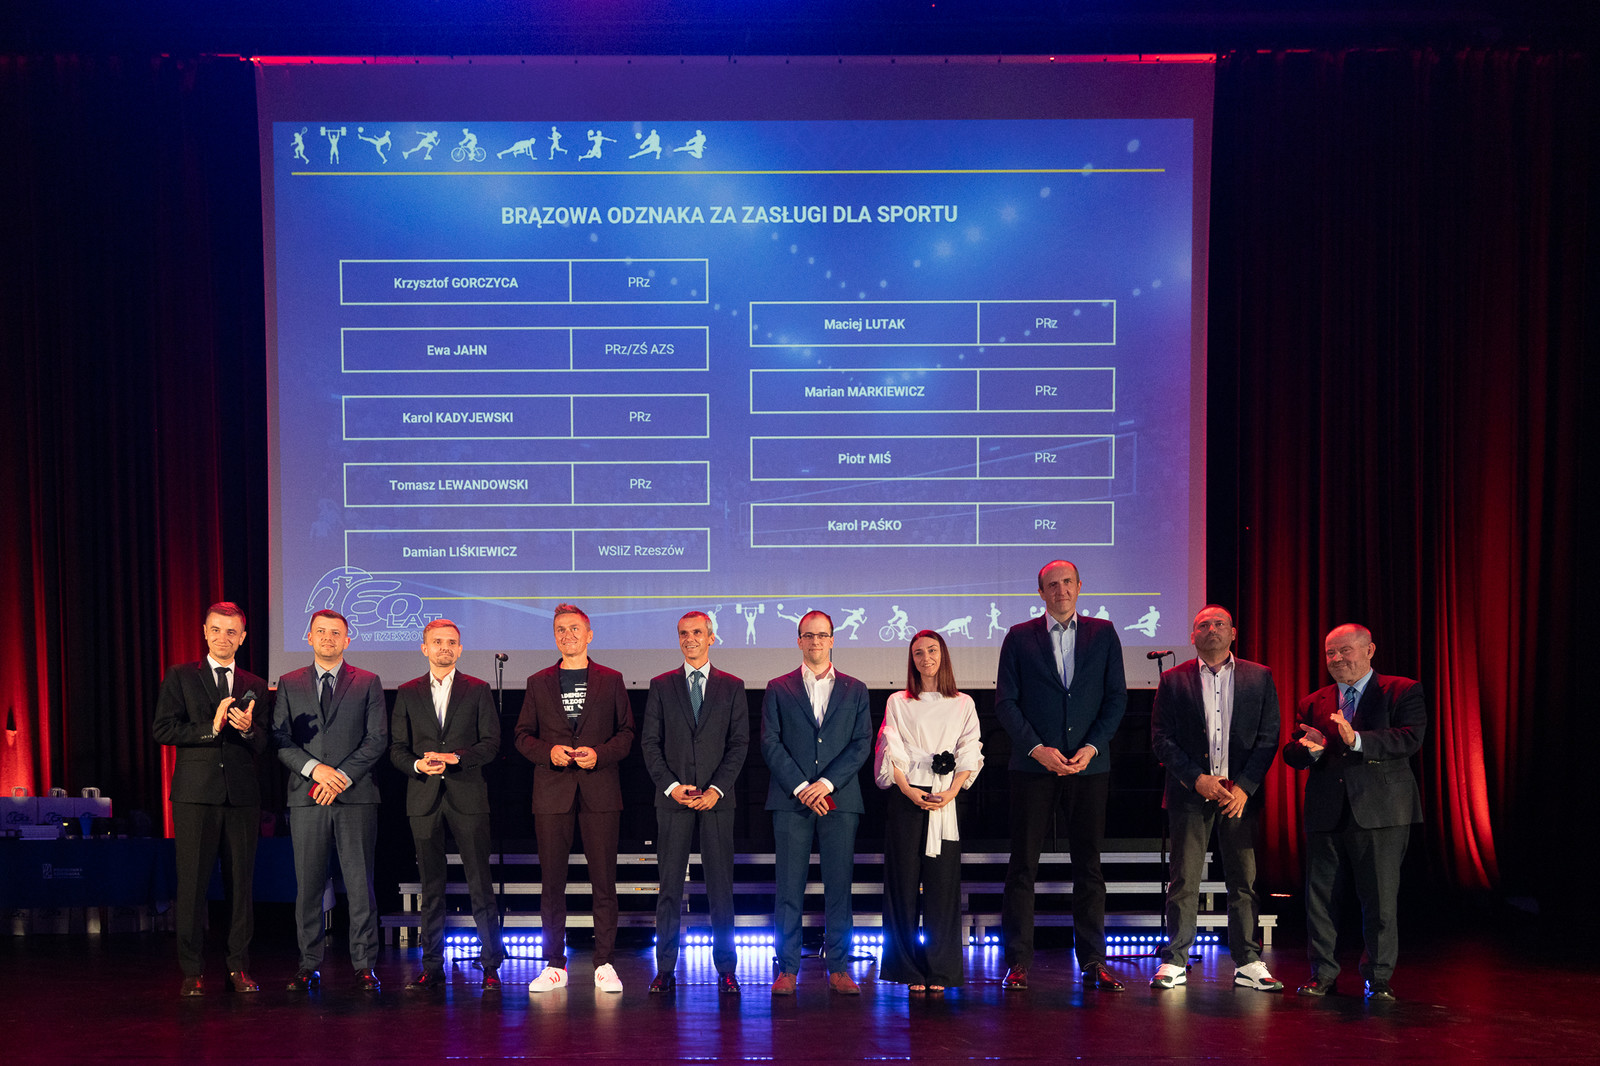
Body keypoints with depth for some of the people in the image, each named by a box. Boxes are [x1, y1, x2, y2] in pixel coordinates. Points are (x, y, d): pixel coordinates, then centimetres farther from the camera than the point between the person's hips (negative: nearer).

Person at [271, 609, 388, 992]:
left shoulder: (368, 683, 8)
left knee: (360, 884, -1)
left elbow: (377, 740, 1)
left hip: (356, 796, -1)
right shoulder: (289, 684, 13)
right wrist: (314, 768, -11)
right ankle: (309, 965, 15)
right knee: (307, 885, 4)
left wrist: (342, 776, -10)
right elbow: (280, 740, 5)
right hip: (306, 799, 1)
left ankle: (364, 966, 6)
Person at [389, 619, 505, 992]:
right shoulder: (407, 693, 12)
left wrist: (456, 757, -14)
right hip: (424, 797, 2)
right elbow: (396, 748, 9)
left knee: (480, 884, -3)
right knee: (431, 887, 6)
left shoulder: (477, 690, 7)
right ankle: (432, 968, 14)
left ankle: (491, 967, 4)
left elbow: (491, 743, 1)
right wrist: (418, 764, -10)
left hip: (467, 796, -2)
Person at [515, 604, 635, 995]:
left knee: (604, 878, -1)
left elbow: (626, 733, 7)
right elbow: (522, 735, 11)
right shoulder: (538, 683, 12)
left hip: (600, 790, -1)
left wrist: (599, 753, -10)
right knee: (552, 880, 3)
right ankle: (554, 965, 12)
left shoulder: (611, 680, 9)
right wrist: (548, 751, -8)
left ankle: (604, 964, 7)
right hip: (552, 791, 1)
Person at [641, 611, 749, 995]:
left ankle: (726, 969, 10)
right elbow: (650, 742, 5)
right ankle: (665, 970, 8)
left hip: (717, 798, 0)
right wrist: (671, 786, -8)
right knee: (669, 885, 1)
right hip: (673, 798, 0)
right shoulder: (661, 686, 9)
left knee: (720, 885, 2)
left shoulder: (732, 687, 8)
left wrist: (717, 789, -9)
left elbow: (739, 743, 3)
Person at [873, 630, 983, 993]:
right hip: (905, 799, 0)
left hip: (945, 800, 1)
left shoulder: (963, 704, 12)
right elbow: (890, 754, 2)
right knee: (905, 883, -2)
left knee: (942, 884, -1)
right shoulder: (898, 703, 10)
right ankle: (911, 970, 5)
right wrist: (909, 790, -12)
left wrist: (951, 791, -10)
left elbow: (969, 755, 5)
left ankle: (939, 971, 6)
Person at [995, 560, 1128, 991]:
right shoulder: (1019, 637, 5)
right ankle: (1018, 962, 8)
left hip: (1089, 764, 1)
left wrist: (1092, 746, -7)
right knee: (1023, 865, 1)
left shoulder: (1103, 633, 8)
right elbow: (1006, 702, 0)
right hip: (1034, 764, -1)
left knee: (1089, 865, 6)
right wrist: (1036, 748, -11)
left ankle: (1093, 962, 15)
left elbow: (1116, 697, 5)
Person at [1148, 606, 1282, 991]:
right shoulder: (1173, 680, 5)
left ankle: (1248, 963, 15)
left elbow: (1268, 737, 3)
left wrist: (1244, 787, -8)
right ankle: (1174, 962, 7)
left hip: (1241, 791, 1)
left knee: (1245, 880, 5)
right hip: (1190, 791, -1)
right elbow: (1161, 738, 1)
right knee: (1184, 881, 0)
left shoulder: (1259, 678, 8)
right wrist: (1197, 779, -11)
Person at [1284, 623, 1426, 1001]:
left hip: (1380, 811, -3)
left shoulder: (1402, 692, 3)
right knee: (1319, 897, 7)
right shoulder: (1312, 704, 14)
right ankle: (1323, 974, 20)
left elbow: (1411, 739, -13)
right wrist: (1308, 749, -15)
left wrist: (1356, 740, -26)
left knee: (1381, 900, 2)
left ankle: (1378, 978, 17)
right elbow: (1291, 755, 9)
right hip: (1325, 814, 4)